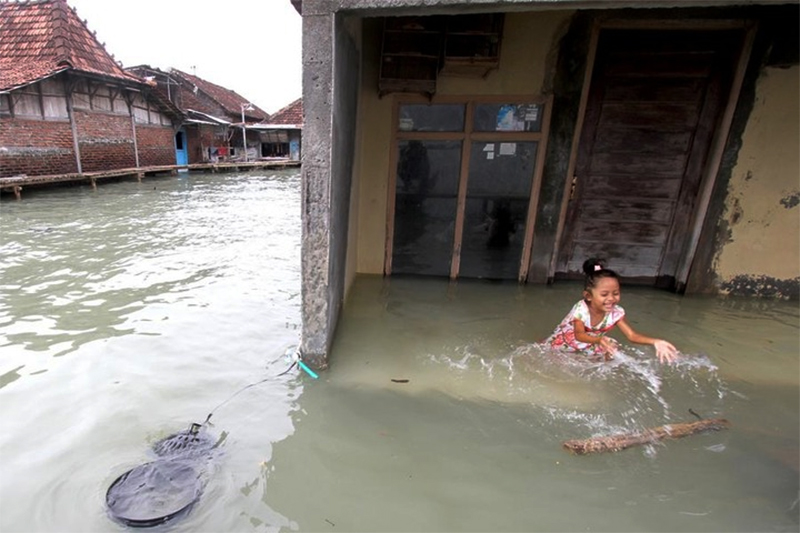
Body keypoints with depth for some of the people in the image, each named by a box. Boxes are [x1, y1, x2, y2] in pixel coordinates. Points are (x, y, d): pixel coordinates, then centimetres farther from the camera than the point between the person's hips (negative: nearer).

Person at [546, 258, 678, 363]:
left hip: (588, 343, 4)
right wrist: (599, 339, -61)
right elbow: (579, 335, -41)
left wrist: (655, 341, -42)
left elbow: (631, 335, -24)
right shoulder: (581, 309, -36)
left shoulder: (616, 312, -22)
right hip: (567, 339, -4)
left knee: (612, 350, -11)